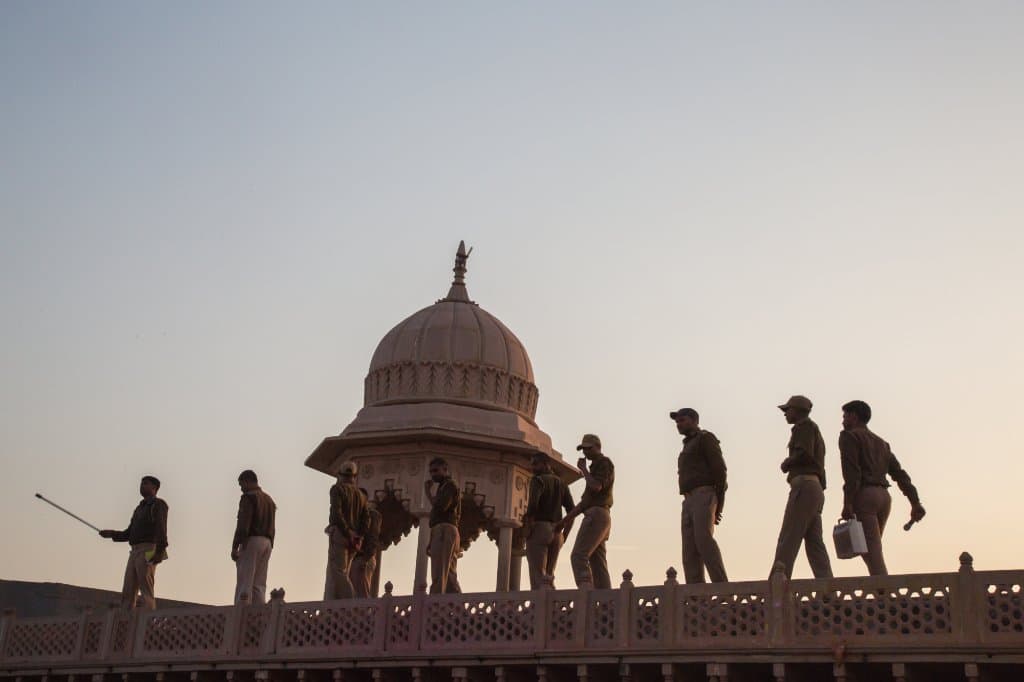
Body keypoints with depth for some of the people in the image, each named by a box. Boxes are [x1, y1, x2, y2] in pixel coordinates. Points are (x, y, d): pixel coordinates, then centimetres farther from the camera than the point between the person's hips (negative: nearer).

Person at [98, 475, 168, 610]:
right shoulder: (139, 509, 27)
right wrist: (112, 534, 9)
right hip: (135, 552, 8)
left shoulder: (158, 505, 1)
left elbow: (161, 528, -13)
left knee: (146, 591, -15)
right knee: (128, 592, 0)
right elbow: (129, 534, 25)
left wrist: (160, 550, -25)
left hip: (148, 551, -8)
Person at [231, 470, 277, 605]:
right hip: (267, 543, 8)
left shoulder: (248, 497, -6)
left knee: (244, 584, -9)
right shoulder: (269, 500, 20)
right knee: (259, 585, 7)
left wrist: (234, 547, -14)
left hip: (251, 541, -8)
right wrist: (269, 547, 17)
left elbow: (243, 525, -15)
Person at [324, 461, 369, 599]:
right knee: (334, 573, 10)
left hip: (339, 534, -7)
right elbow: (366, 519, 10)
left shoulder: (337, 489, -1)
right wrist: (358, 537, 4)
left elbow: (337, 513, -14)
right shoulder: (360, 494, 19)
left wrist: (347, 534, -14)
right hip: (354, 539, 7)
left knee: (338, 572, -11)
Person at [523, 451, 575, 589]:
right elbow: (572, 510, 11)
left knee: (538, 576, -10)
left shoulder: (538, 480, -3)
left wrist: (528, 529, -12)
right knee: (548, 577, 10)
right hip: (556, 532, 7)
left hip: (539, 529, -7)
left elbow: (533, 504, -20)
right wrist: (564, 534, 13)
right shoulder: (561, 483, 17)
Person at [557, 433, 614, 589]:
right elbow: (585, 500, 27)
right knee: (598, 565, 1)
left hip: (596, 515, -10)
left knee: (578, 557, -19)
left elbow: (596, 487, -18)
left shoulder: (604, 463, 0)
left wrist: (583, 469, -3)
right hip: (598, 517, 10)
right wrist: (565, 520, 22)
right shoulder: (596, 468, 29)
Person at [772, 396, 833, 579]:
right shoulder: (816, 433, 30)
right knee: (814, 542, 1)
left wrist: (787, 462, -1)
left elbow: (804, 453, -15)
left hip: (804, 487, -9)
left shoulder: (805, 425, 0)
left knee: (788, 540, -14)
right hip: (816, 489, 9)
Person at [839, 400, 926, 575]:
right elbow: (899, 473, 15)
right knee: (870, 550, 14)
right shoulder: (880, 443, 26)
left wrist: (847, 504, -18)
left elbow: (852, 472, -13)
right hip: (884, 496, 8)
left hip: (864, 495, -8)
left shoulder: (849, 436, 3)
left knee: (872, 553, -12)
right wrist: (915, 503, 6)